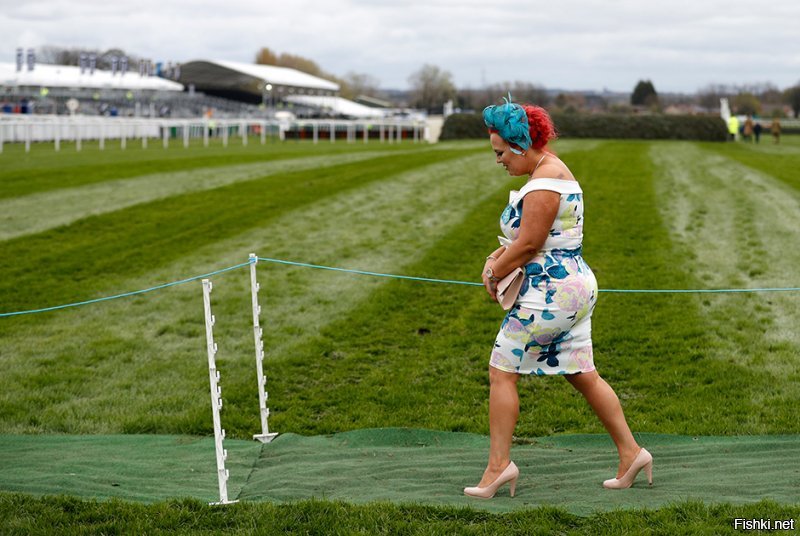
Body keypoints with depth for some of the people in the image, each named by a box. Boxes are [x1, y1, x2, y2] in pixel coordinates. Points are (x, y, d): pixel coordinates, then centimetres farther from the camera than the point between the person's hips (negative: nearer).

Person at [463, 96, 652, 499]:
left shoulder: (546, 179, -17)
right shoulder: (549, 171, 15)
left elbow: (529, 243, -20)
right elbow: (525, 235, 20)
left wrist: (494, 275, -6)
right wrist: (496, 257, 5)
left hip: (550, 291, -11)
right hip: (575, 285, 11)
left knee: (501, 373, -4)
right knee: (583, 376, 15)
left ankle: (499, 464, 0)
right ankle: (631, 453, 20)